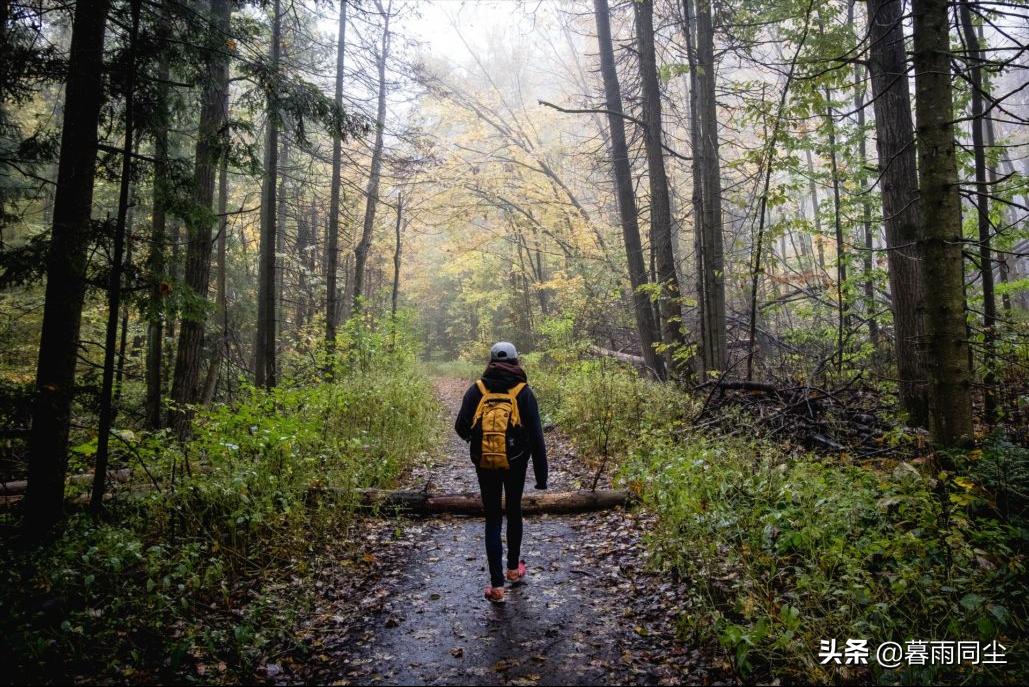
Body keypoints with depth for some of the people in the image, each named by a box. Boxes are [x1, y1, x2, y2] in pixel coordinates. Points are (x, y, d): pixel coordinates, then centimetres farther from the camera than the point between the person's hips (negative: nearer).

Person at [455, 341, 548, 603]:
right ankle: (514, 569, 36)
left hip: (484, 463, 0)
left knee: (493, 519, 7)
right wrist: (541, 474, -1)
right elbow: (536, 436, -6)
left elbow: (461, 428, -6)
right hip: (515, 462, 0)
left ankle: (497, 585, 3)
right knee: (514, 512, 21)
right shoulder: (523, 391, -4)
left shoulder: (476, 389, -2)